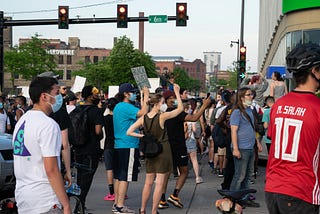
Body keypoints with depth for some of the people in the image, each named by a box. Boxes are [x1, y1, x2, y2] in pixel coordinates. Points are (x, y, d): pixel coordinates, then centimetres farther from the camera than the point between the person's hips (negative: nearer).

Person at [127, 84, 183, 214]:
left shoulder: (143, 118, -2)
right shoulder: (162, 117, -15)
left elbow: (129, 132, -4)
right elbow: (180, 108, -6)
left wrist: (142, 136, 2)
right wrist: (177, 92, -1)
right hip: (163, 151, -5)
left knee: (148, 182, 15)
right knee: (159, 183, 0)